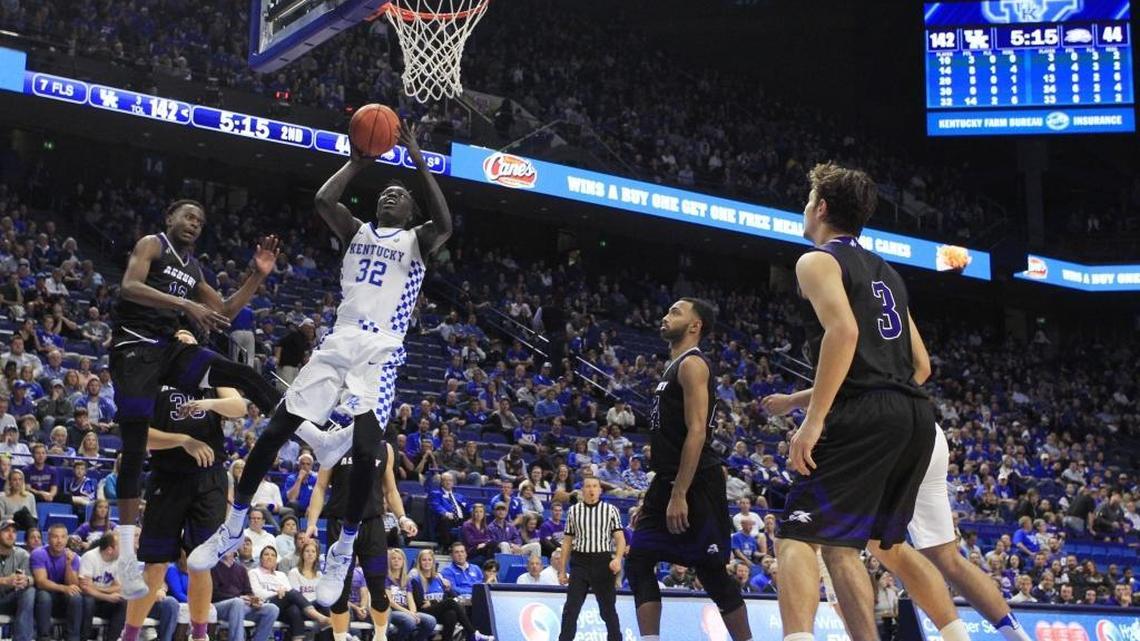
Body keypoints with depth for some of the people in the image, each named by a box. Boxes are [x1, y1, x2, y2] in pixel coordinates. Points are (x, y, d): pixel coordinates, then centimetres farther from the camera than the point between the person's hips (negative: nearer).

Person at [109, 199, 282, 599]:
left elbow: (226, 313, 25)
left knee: (245, 376, -9)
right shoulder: (151, 245, 0)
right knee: (134, 447, -12)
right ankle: (126, 553, -13)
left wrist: (257, 276, 12)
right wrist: (186, 305, -28)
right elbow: (129, 287, -19)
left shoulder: (193, 268, 21)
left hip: (170, 348, 7)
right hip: (135, 346, -7)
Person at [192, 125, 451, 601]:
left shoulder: (416, 241, 9)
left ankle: (343, 551, 1)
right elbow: (323, 200, 0)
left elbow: (444, 225, -14)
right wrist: (358, 162, 3)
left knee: (365, 449, -15)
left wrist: (419, 162, -15)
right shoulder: (357, 232, 19)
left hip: (381, 351, -3)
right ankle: (233, 527, 10)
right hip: (340, 341, 4)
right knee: (278, 428, -3)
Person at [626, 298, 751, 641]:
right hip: (669, 484, 10)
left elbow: (696, 433, -19)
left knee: (712, 572, -4)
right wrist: (652, 499, 21)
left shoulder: (692, 364, -10)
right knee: (638, 563, 2)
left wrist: (679, 496, -24)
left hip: (696, 487, -10)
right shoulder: (674, 368, 20)